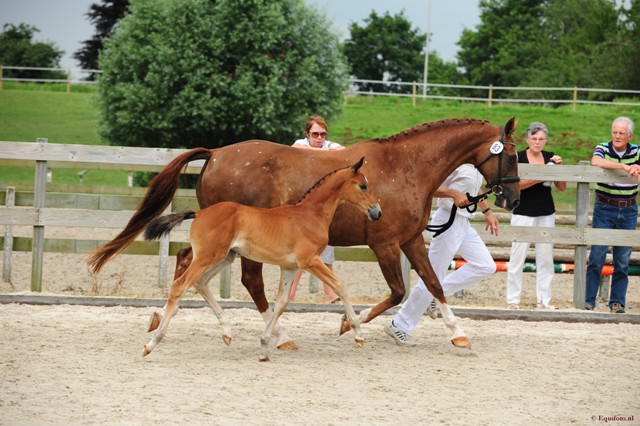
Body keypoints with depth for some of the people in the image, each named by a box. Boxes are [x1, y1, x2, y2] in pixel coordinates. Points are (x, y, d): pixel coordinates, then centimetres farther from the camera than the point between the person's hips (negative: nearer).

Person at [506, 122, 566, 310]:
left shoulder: (550, 158, 6)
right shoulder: (518, 157, -4)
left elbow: (562, 187, 6)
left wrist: (559, 167, -8)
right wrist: (539, 177, -26)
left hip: (546, 214, 4)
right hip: (523, 214, -4)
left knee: (546, 257, 5)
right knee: (518, 256, -3)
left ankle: (544, 300, 11)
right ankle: (513, 299, 3)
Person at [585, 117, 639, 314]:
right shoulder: (603, 149, -4)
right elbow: (596, 161, -26)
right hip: (604, 209, -2)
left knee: (623, 259, 5)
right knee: (597, 256, -4)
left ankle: (617, 301, 11)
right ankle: (588, 299, 1)